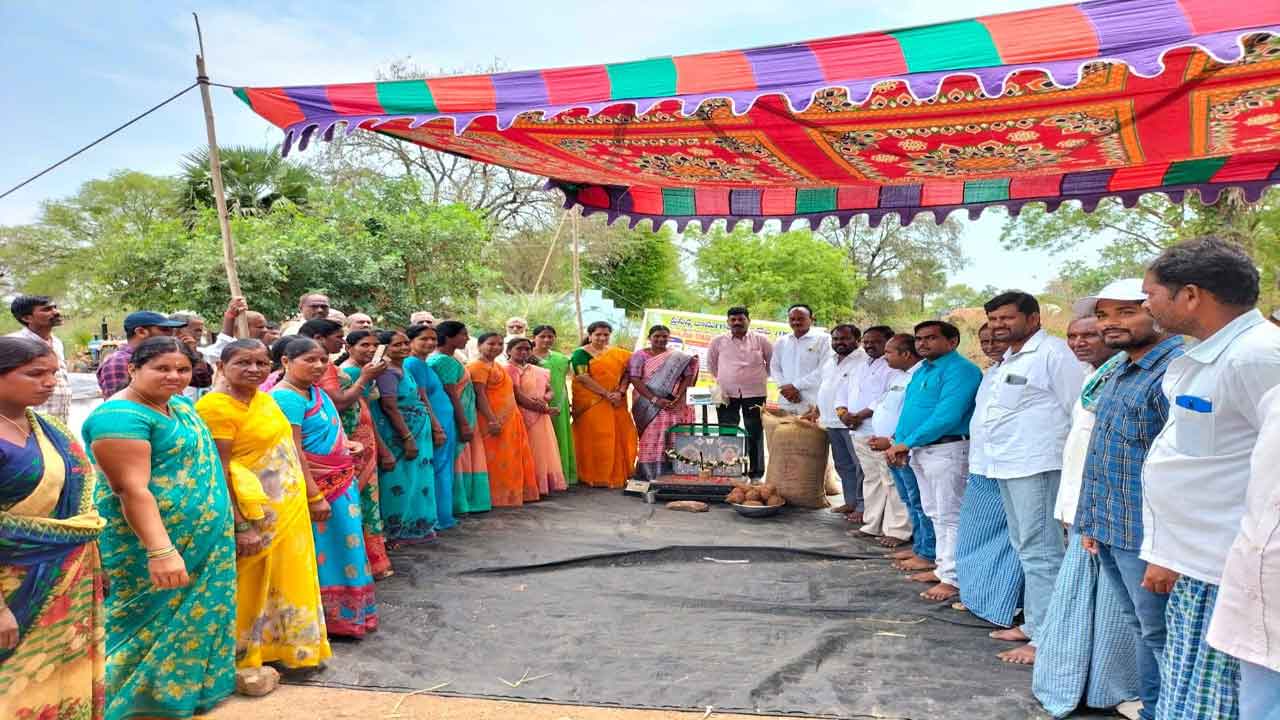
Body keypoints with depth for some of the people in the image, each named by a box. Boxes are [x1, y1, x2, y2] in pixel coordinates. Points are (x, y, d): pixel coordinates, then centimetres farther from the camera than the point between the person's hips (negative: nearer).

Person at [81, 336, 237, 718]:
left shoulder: (181, 404, 10)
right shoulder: (121, 416, -18)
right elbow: (132, 489, -25)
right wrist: (161, 551, -31)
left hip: (201, 540, 9)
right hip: (151, 544, -9)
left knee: (193, 619, 17)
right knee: (154, 623, 2)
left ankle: (184, 687, 31)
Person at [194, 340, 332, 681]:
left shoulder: (265, 399, 8)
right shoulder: (217, 406, -17)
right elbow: (218, 472, -20)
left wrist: (313, 495, 16)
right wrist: (241, 526, -21)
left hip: (290, 509, 8)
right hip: (256, 515, -8)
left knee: (289, 580, 18)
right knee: (251, 587, 7)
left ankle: (290, 649, 34)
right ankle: (243, 659, 25)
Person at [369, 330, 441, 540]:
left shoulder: (404, 369, 14)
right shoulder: (388, 371, -15)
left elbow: (420, 402, 18)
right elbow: (390, 407, -22)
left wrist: (435, 428, 15)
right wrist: (408, 438, -23)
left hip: (418, 434, 9)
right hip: (399, 434, -9)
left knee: (416, 480, 15)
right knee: (401, 482, -2)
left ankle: (416, 527, 25)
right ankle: (397, 532, 8)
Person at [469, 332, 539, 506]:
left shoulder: (497, 365, 18)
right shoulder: (479, 366, -11)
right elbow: (480, 395, -18)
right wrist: (492, 420, -25)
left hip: (509, 419, 10)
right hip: (495, 420, -9)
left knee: (511, 460, 12)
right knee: (497, 461, -4)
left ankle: (512, 494, 20)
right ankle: (498, 497, 2)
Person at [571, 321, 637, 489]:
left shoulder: (618, 354, 11)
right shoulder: (581, 353, -2)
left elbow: (627, 373, 6)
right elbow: (583, 378, -11)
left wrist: (620, 392, -12)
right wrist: (607, 394, -15)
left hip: (616, 404, 4)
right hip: (591, 403, -4)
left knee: (618, 437, 1)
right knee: (594, 439, -5)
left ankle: (617, 475, 10)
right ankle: (595, 478, 2)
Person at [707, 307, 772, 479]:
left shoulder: (760, 340, 2)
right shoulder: (718, 341, 4)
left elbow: (772, 361, 13)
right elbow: (711, 364, 18)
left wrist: (761, 376, 10)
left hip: (755, 393, -1)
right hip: (727, 394, 1)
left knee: (755, 435, 4)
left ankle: (756, 473, 12)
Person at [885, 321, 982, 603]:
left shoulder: (960, 370, -14)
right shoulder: (921, 370, 17)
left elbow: (947, 415, -23)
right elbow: (908, 409, 19)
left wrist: (907, 442, -20)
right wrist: (899, 442, 2)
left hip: (947, 450, -10)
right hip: (919, 451, 10)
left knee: (950, 516, -4)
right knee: (935, 514, 17)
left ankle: (952, 579, 1)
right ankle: (943, 567, 29)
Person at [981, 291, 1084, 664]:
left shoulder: (1052, 351, -10)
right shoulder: (1010, 359, 18)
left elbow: (1078, 410, -12)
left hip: (1036, 465, -10)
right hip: (1006, 466, 10)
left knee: (1039, 551, -7)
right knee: (1025, 548, 16)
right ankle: (1033, 623, 27)